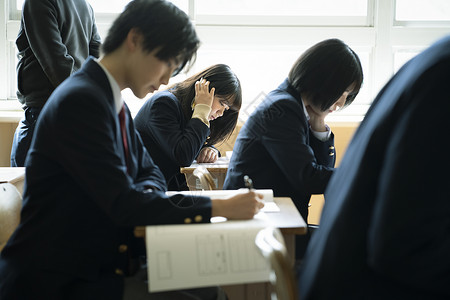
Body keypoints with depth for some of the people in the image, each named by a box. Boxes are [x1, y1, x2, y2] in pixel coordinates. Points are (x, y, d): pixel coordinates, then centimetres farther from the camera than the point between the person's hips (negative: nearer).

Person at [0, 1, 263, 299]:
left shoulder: (116, 105, 12)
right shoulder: (81, 100, -18)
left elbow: (151, 173, 19)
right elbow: (122, 204, -22)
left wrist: (144, 197, -6)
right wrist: (220, 208, -21)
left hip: (97, 269, 9)